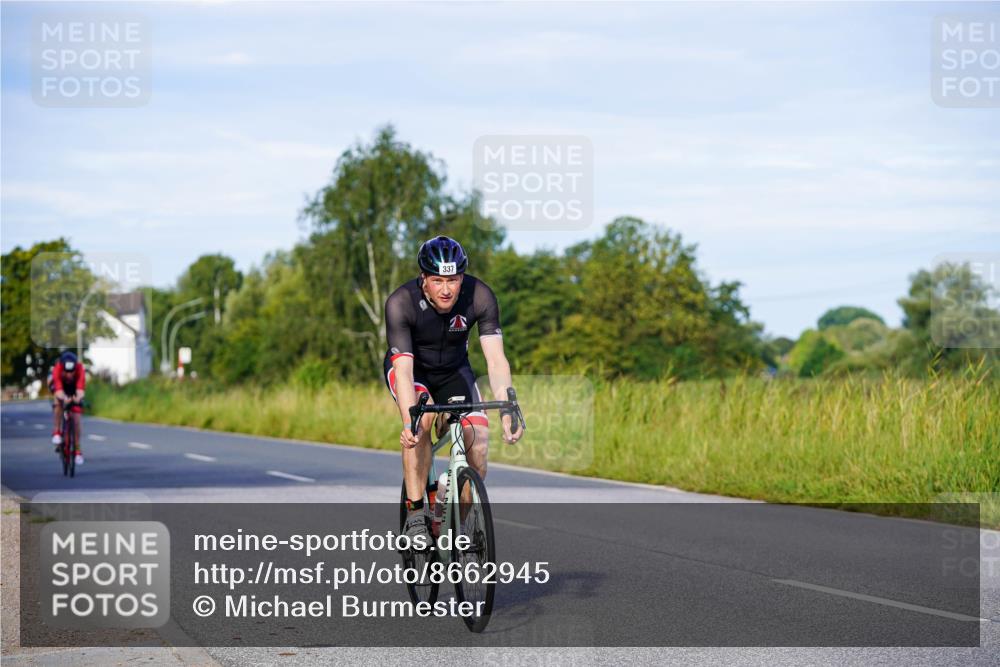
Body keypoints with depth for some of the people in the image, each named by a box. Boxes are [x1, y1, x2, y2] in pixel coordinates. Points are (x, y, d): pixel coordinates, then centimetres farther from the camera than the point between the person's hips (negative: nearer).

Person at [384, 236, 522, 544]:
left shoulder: (480, 297, -27)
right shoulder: (400, 303, -32)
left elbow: (496, 360, -31)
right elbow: (404, 369, -38)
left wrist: (507, 412, -45)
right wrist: (409, 422, -52)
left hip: (453, 371, 2)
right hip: (411, 367, -2)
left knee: (478, 439, -17)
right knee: (422, 418, -33)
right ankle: (415, 513, -24)